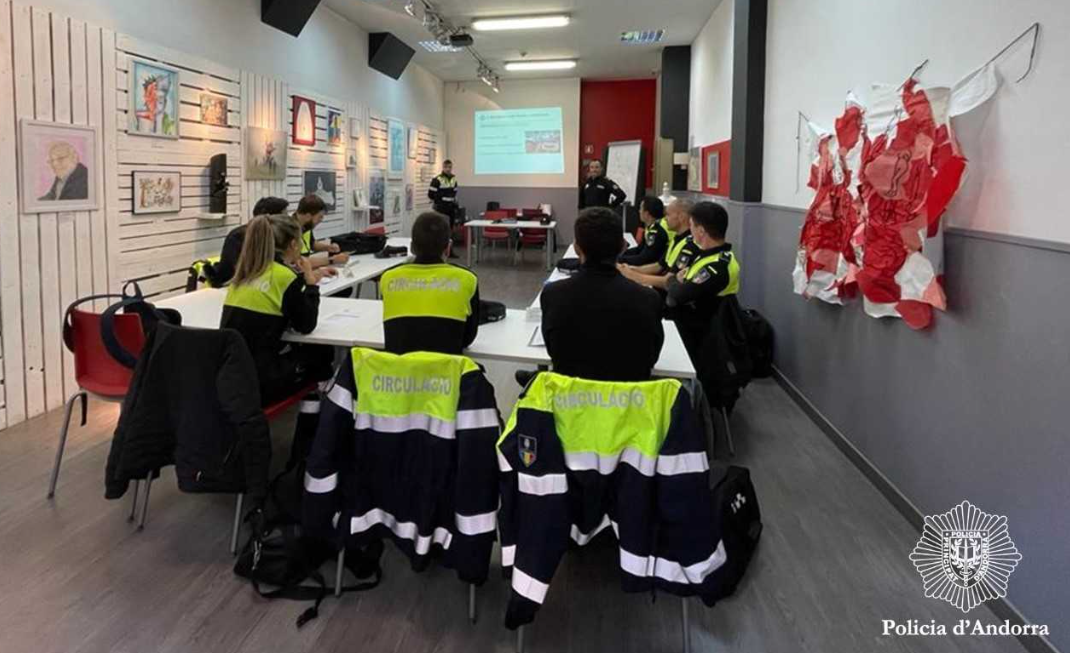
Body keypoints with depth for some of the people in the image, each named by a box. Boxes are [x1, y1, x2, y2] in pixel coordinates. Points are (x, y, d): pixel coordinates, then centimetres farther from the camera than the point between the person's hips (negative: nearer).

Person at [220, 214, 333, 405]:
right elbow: (306, 325, -3)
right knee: (322, 354, 17)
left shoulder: (247, 271, 9)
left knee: (299, 350, 27)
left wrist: (304, 280, 18)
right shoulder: (284, 275, -13)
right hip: (256, 378, -7)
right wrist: (310, 283, 7)